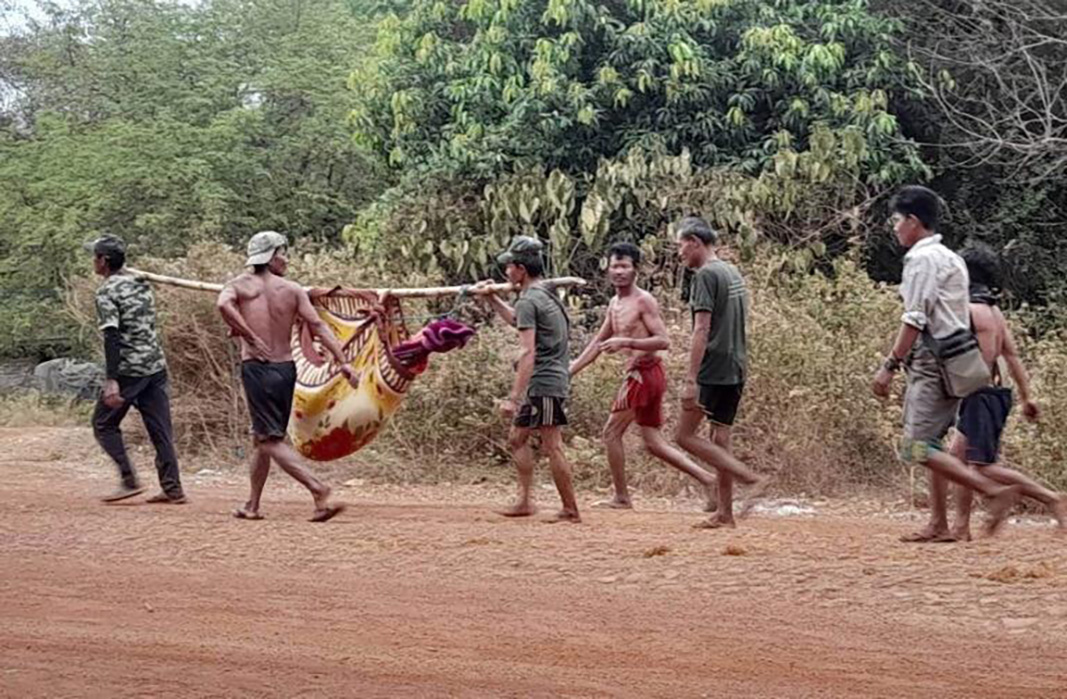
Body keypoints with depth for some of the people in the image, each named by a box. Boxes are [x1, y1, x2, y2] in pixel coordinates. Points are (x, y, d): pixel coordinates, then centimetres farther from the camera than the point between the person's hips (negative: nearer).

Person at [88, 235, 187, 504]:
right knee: (161, 429, 7)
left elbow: (112, 337, -19)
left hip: (128, 370, -7)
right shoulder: (141, 284, 14)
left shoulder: (107, 292, -9)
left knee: (104, 424, 8)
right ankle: (173, 489, 4)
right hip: (156, 366, 7)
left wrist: (111, 380, -23)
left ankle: (130, 481, 0)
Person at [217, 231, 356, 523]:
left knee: (270, 440, -5)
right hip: (286, 369, 4)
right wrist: (342, 361, -11)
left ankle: (318, 488, -23)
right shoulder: (293, 290, 5)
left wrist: (249, 337, -16)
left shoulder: (241, 285, 1)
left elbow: (223, 304, -23)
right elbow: (318, 326, -6)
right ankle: (252, 506, 23)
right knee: (262, 438, 17)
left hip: (256, 368, -4)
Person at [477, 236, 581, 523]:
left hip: (543, 383, -10)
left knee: (552, 446, -7)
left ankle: (571, 510, -4)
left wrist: (514, 397, -24)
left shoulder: (528, 300, -14)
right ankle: (524, 501, 14)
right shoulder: (546, 294, 16)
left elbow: (528, 352, -22)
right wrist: (492, 299, 33)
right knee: (517, 438, 15)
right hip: (553, 380, 10)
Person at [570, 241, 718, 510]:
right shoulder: (615, 304, 16)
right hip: (641, 375, 9)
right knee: (653, 442, 10)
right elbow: (598, 343, 24)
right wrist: (570, 370, 19)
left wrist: (625, 342, -24)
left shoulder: (644, 301, -12)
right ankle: (706, 478, 10)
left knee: (612, 433, -2)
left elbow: (663, 341, -18)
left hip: (644, 374, -9)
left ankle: (622, 498, 6)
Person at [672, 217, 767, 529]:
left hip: (712, 371, -9)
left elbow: (702, 330, -19)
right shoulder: (733, 273, 16)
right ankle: (725, 513, 11)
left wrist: (691, 379, -20)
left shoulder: (705, 275, -12)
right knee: (720, 438, 11)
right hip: (736, 369, 9)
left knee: (686, 435, -4)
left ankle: (753, 479, -13)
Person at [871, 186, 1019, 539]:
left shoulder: (923, 258, -10)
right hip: (953, 361, 10)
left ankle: (995, 491, -20)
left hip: (933, 364, -10)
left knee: (917, 447, -12)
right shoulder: (949, 258, 19)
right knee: (930, 443, 13)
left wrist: (890, 365, -17)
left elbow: (915, 319, -17)